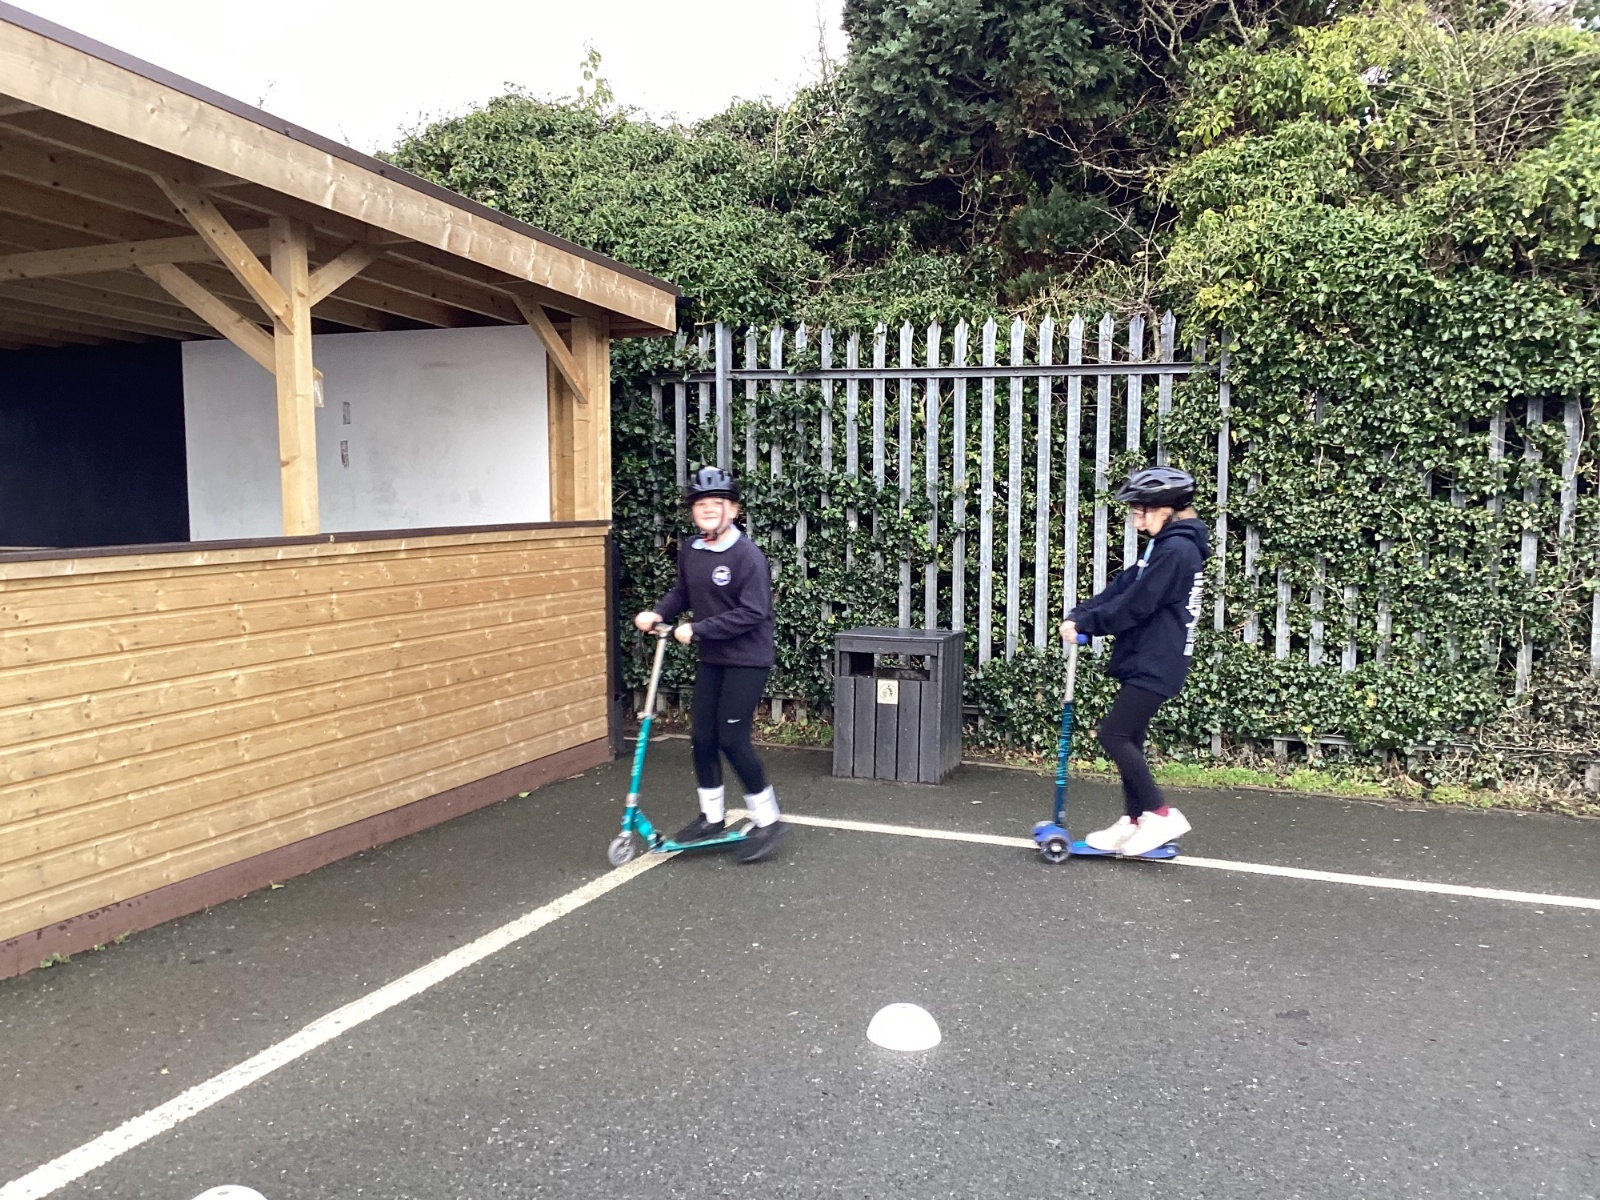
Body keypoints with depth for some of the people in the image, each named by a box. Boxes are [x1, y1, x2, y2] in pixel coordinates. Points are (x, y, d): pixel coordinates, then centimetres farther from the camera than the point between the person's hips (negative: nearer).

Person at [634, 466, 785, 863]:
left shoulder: (748, 555, -19)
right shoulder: (689, 551, 2)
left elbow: (752, 613, -22)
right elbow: (682, 593, 15)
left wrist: (697, 630, -21)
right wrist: (657, 613, -4)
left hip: (746, 660, -7)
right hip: (711, 659, 7)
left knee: (732, 739, -8)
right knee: (702, 737, 8)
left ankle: (767, 822, 8)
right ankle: (712, 817, 26)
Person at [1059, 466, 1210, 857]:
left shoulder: (1176, 549, -17)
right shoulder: (1166, 545, 15)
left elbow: (1135, 604, -21)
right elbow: (1123, 587, 9)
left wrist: (1087, 625, -12)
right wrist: (1079, 616, -2)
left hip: (1155, 665, -10)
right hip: (1144, 660, 10)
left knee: (1113, 735, -9)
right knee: (1128, 739, 13)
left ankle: (1160, 814, -2)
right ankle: (1134, 821, 21)